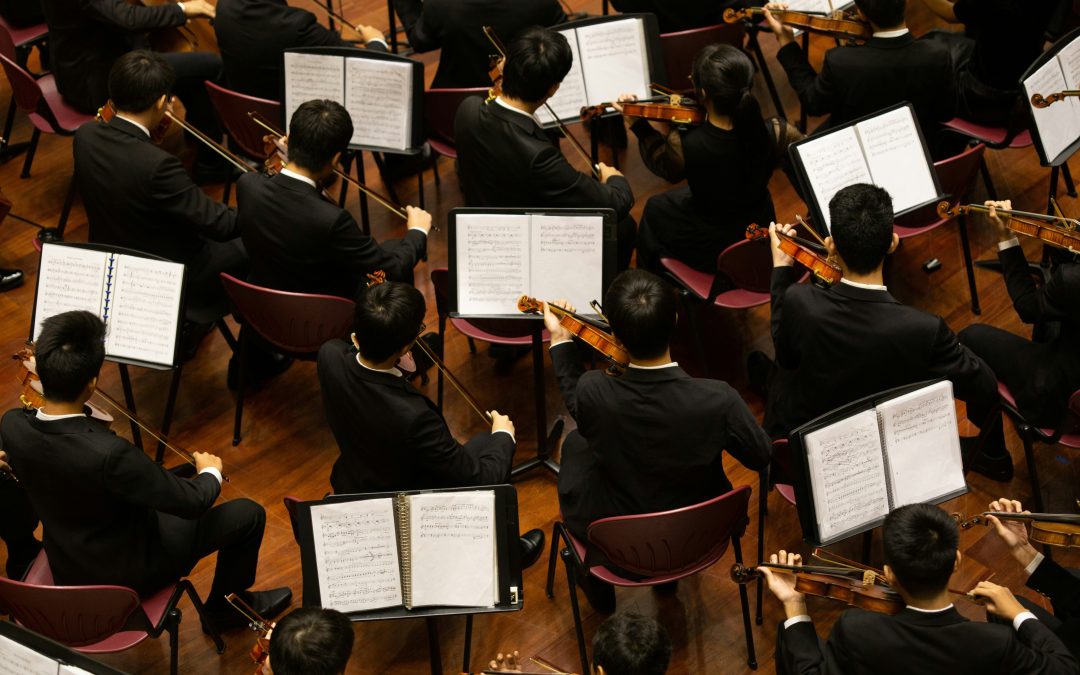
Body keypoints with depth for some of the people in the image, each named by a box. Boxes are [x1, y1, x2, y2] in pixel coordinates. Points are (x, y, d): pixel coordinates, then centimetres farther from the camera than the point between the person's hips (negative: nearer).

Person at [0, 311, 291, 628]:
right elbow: (191, 502, -27)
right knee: (248, 515, 5)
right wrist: (211, 473, -5)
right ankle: (225, 605, 29)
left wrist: (46, 377, 9)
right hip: (125, 570, -7)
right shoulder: (108, 454, -40)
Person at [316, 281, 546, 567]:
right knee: (484, 443, 17)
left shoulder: (330, 355, -24)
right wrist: (504, 436, -9)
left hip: (349, 489, 6)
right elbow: (480, 479, -26)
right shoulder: (412, 416, -42)